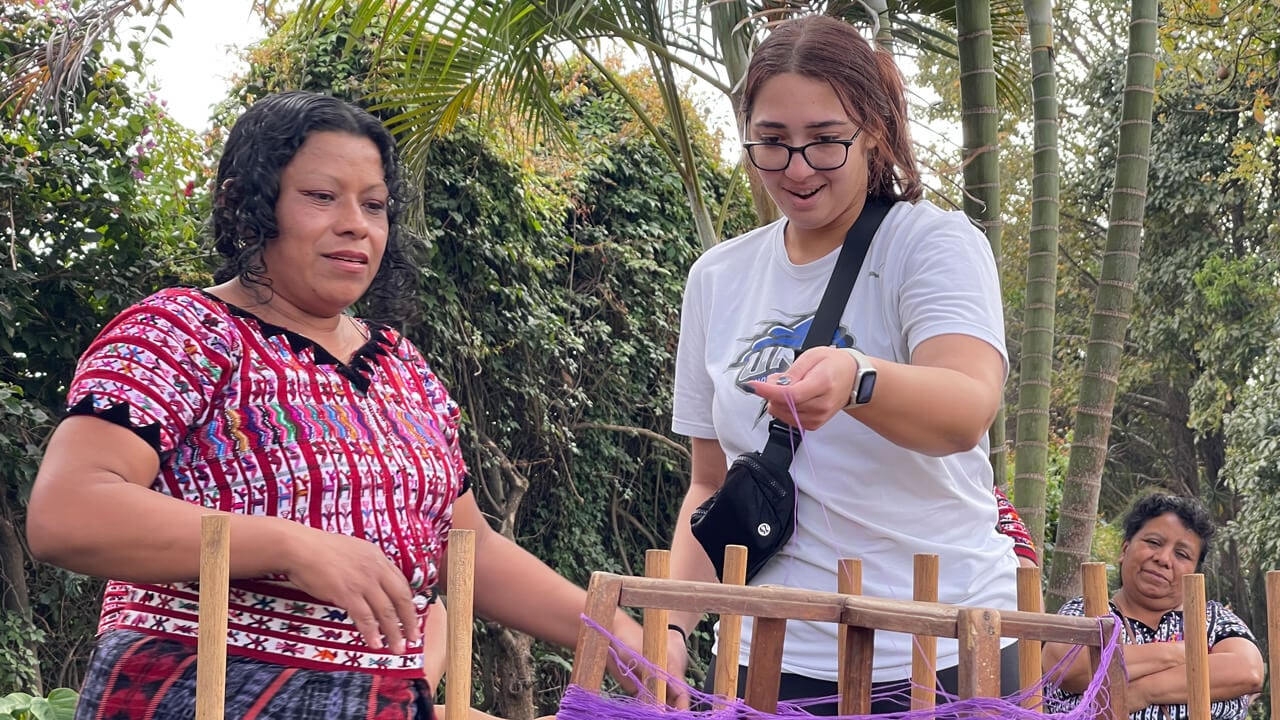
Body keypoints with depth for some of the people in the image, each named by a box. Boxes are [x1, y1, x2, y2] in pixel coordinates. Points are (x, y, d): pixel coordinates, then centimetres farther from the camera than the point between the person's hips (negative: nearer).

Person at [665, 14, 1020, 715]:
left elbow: (967, 410, -26)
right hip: (767, 658, 4)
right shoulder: (716, 279, 7)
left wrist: (855, 381, -46)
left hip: (939, 656, -3)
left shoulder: (937, 245, -6)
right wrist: (668, 633, 1)